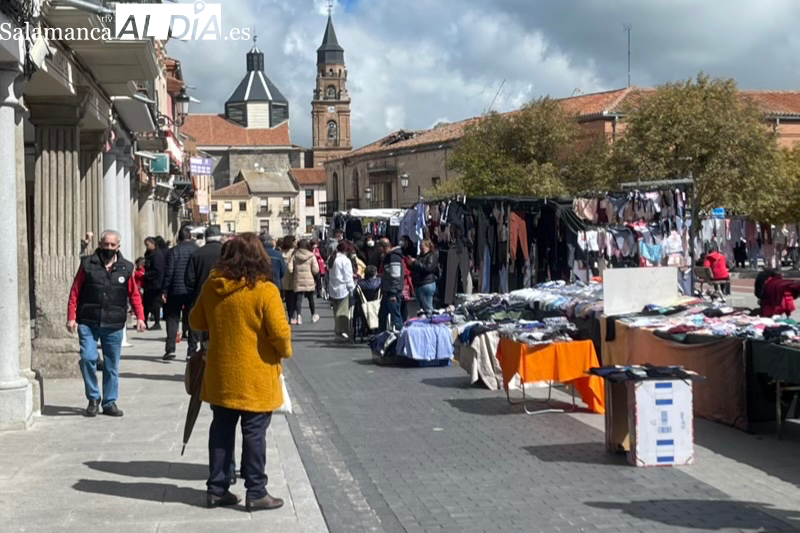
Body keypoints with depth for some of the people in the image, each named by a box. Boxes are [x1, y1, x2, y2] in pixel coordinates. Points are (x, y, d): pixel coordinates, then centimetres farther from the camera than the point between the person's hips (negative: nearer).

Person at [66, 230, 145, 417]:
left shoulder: (126, 268, 6)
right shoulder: (87, 264, 2)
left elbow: (134, 294, 8)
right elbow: (75, 292, 2)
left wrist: (140, 317, -4)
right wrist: (71, 317, -5)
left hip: (114, 326, 2)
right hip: (88, 323, -1)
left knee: (112, 365, 7)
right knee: (88, 358, -14)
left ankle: (109, 403, 20)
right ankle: (93, 399, 5)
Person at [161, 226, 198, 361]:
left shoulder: (174, 251, -5)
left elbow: (169, 272, -8)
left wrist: (164, 291, -2)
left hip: (176, 291, -2)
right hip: (193, 291, 2)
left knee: (172, 319, 5)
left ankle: (170, 349, -5)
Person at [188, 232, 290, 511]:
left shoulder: (212, 286, 1)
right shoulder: (264, 289, -16)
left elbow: (196, 321, 13)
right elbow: (280, 332, -18)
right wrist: (285, 351, 1)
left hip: (220, 375, 5)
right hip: (255, 377, -5)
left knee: (222, 430, 14)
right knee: (254, 434, 2)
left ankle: (217, 488, 19)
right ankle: (256, 492, 7)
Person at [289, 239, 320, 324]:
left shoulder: (295, 256, 0)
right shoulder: (311, 256, -5)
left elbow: (290, 269, -4)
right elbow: (315, 270, -8)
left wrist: (294, 275, 12)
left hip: (298, 281, 0)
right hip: (309, 281, 0)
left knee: (298, 298, 0)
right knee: (310, 298, 14)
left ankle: (299, 315, -16)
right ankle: (314, 316, 26)